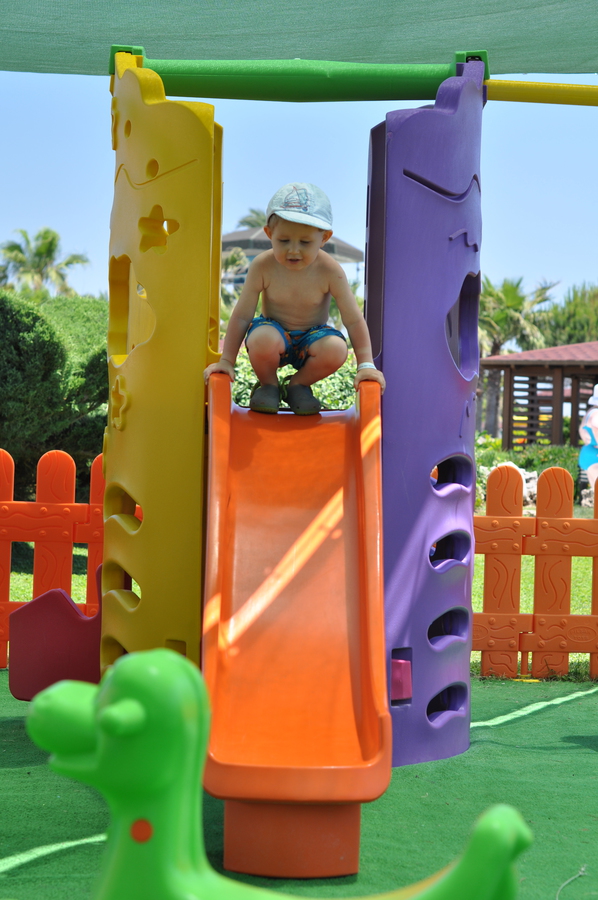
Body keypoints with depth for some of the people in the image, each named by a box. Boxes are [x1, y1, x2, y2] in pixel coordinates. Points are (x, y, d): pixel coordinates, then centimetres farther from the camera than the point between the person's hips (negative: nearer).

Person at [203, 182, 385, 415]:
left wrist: (366, 365, -16)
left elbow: (353, 320, -12)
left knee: (336, 349, -33)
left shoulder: (330, 271, -18)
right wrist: (226, 361, -11)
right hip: (273, 330, -1)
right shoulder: (263, 266, -18)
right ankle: (268, 384, -2)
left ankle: (299, 384, 0)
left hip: (311, 337, 1)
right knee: (261, 341, -38)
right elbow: (242, 315, -11)